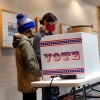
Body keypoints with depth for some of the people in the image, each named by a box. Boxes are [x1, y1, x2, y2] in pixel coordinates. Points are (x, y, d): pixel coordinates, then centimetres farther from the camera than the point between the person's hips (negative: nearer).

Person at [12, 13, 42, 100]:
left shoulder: (20, 42, 14)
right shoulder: (25, 43, -17)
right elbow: (29, 64, -25)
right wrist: (43, 73, -14)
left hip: (27, 82, 10)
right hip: (29, 83, -10)